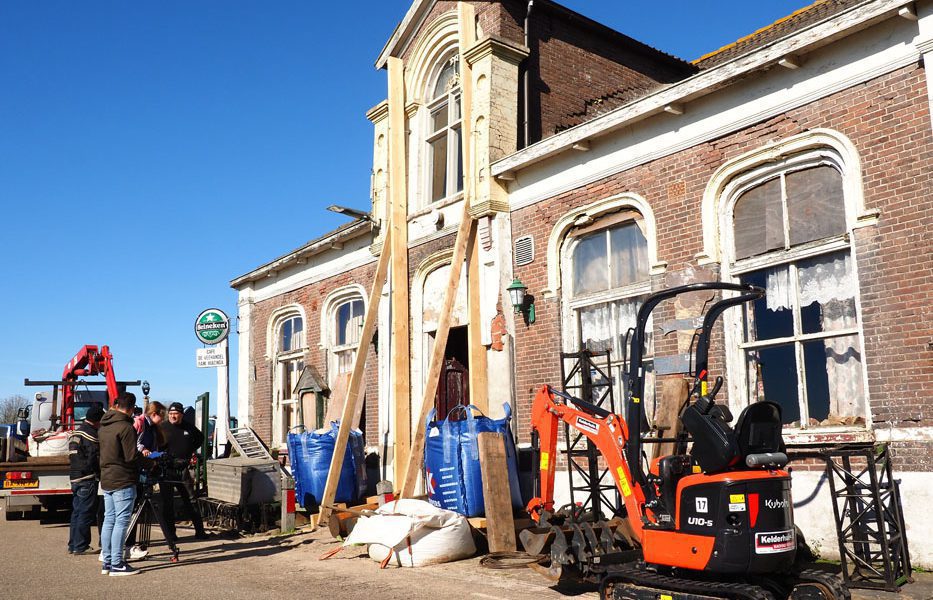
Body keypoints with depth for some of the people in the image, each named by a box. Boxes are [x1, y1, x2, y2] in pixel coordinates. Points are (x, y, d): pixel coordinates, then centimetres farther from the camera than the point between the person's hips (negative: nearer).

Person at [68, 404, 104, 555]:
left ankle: (73, 545, 19)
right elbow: (96, 459, -14)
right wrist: (100, 474, -1)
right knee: (86, 513, -4)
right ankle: (81, 546, -2)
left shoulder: (75, 433, 16)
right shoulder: (91, 435, -14)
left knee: (77, 512, 14)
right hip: (88, 479, -9)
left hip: (75, 478, 9)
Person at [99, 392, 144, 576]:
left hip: (106, 479, 9)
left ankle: (107, 562, 16)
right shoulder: (126, 427, -16)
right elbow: (131, 457, -19)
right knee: (121, 521, -5)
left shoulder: (103, 426, 12)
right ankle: (117, 564, -5)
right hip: (123, 481, -8)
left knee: (109, 520, 12)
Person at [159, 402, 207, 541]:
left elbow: (200, 437, 26)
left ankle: (199, 531, 8)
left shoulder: (189, 428, 7)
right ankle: (170, 533, 13)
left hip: (183, 470, 2)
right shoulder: (162, 428, -2)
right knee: (168, 502, 4)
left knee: (191, 500, 3)